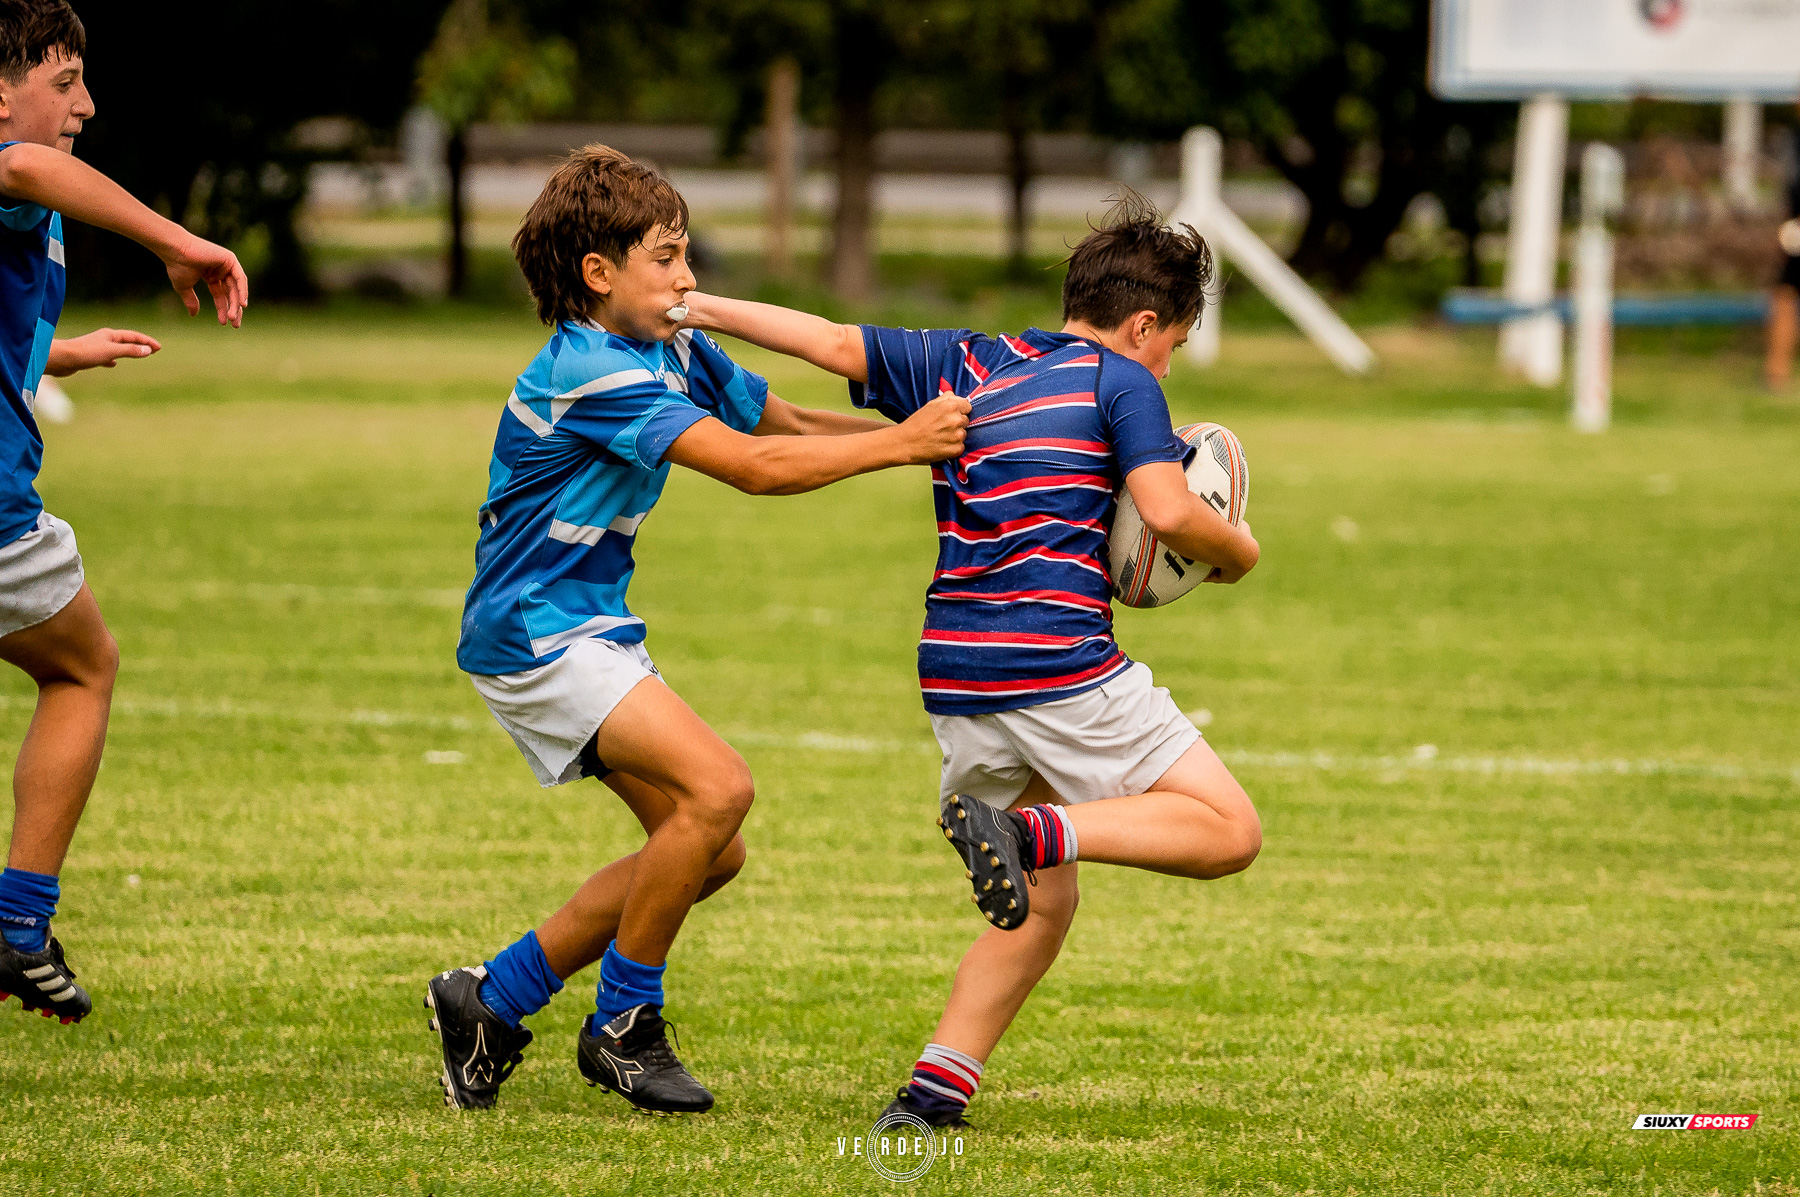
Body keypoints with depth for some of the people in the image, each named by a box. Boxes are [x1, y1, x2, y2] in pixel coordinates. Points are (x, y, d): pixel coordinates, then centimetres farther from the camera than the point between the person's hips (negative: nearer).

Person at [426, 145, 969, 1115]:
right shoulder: (591, 373, -23)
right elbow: (753, 467, -28)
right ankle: (622, 1027, -8)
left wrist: (935, 428, -5)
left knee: (709, 851, 7)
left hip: (592, 632, 10)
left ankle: (492, 1000, 16)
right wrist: (899, 444, -23)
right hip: (534, 634, -10)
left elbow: (784, 422, 10)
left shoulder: (673, 353, 7)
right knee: (716, 787, -23)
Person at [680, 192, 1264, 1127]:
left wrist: (700, 308, 31)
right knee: (1229, 830, -3)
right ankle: (1033, 831, -22)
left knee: (1042, 903, 17)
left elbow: (836, 345, 22)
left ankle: (934, 1087, 4)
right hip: (1061, 663, -7)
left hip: (957, 678, 7)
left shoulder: (965, 366, 19)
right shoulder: (1120, 380, 1)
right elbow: (1167, 512, -12)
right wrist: (1236, 549, 8)